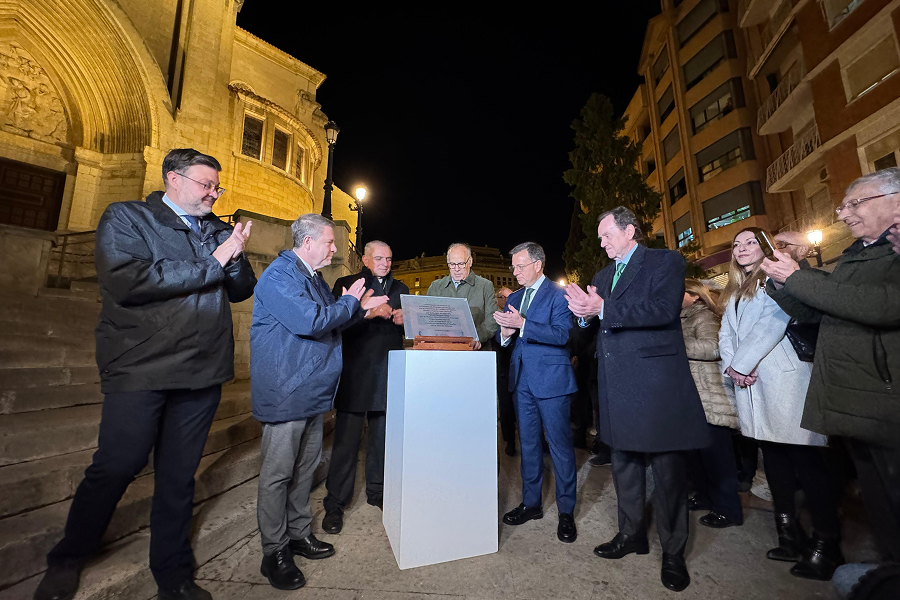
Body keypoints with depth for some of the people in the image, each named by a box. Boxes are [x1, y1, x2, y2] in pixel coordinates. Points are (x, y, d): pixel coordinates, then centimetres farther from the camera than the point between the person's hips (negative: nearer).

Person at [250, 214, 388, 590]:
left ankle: (299, 533, 36)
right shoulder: (279, 275, -15)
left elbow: (330, 322, 21)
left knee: (305, 467, 19)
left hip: (311, 390, 9)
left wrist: (360, 309, 8)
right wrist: (349, 302, -13)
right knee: (279, 472, 5)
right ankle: (274, 552, 23)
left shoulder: (312, 277, 15)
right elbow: (310, 321, -27)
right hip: (286, 392, -9)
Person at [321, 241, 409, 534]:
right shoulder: (345, 284, 5)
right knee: (346, 441, 3)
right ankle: (335, 504, 21)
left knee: (383, 438, 14)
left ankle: (377, 493, 33)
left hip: (388, 375, 4)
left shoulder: (400, 289, 16)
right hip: (355, 375, -3)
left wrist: (404, 319, -9)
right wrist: (370, 312, -21)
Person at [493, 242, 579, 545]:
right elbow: (504, 337, 14)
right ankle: (531, 503, 32)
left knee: (560, 445, 4)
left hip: (551, 379, -6)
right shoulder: (513, 298, 13)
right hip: (522, 380, 6)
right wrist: (504, 334, -9)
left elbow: (561, 334, -19)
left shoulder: (558, 294, -6)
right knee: (528, 443, 16)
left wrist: (522, 325, -27)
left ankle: (566, 512, 22)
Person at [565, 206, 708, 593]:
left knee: (668, 470, 5)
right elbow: (595, 325, 16)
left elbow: (664, 310, -20)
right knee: (624, 463, 18)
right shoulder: (602, 276, 17)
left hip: (656, 384, -6)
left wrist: (603, 308, -23)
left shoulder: (666, 261, -2)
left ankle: (672, 552, 25)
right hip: (617, 386, 7)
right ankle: (632, 533, 37)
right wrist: (584, 314, -7)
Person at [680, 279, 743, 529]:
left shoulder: (703, 316, -8)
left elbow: (711, 347, -23)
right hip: (690, 397, 8)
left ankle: (728, 509, 12)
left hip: (709, 397, -8)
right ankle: (705, 496, 29)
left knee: (713, 450, -1)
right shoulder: (682, 319, 18)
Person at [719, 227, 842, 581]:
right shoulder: (734, 292, 19)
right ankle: (790, 536, 23)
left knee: (806, 460, -4)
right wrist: (731, 366, -3)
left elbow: (772, 323, -15)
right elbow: (725, 334, 13)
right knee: (774, 458, 12)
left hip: (784, 381, -7)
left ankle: (827, 545, 8)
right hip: (749, 386, 7)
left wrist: (742, 363, -13)